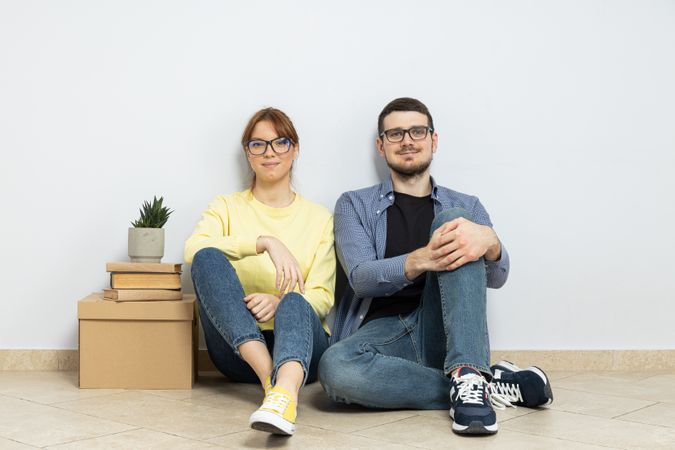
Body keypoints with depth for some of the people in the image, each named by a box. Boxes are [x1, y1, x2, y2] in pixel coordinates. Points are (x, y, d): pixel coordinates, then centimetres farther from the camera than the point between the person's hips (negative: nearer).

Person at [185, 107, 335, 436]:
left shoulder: (319, 218, 14)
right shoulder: (227, 207, 12)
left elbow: (322, 298, 3)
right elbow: (194, 248, -11)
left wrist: (281, 302, -21)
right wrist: (265, 242, -26)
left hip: (301, 345, 0)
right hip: (238, 348, 0)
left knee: (295, 302, -35)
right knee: (208, 258, -24)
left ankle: (285, 393, -66)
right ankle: (271, 377, -37)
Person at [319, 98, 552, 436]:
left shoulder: (465, 206, 17)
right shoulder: (355, 205, 13)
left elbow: (496, 277, 0)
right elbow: (361, 277, -5)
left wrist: (489, 242, -26)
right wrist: (420, 261, -26)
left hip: (444, 332, 1)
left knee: (453, 219, -20)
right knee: (335, 367, -36)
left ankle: (467, 377, -34)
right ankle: (493, 387, -23)